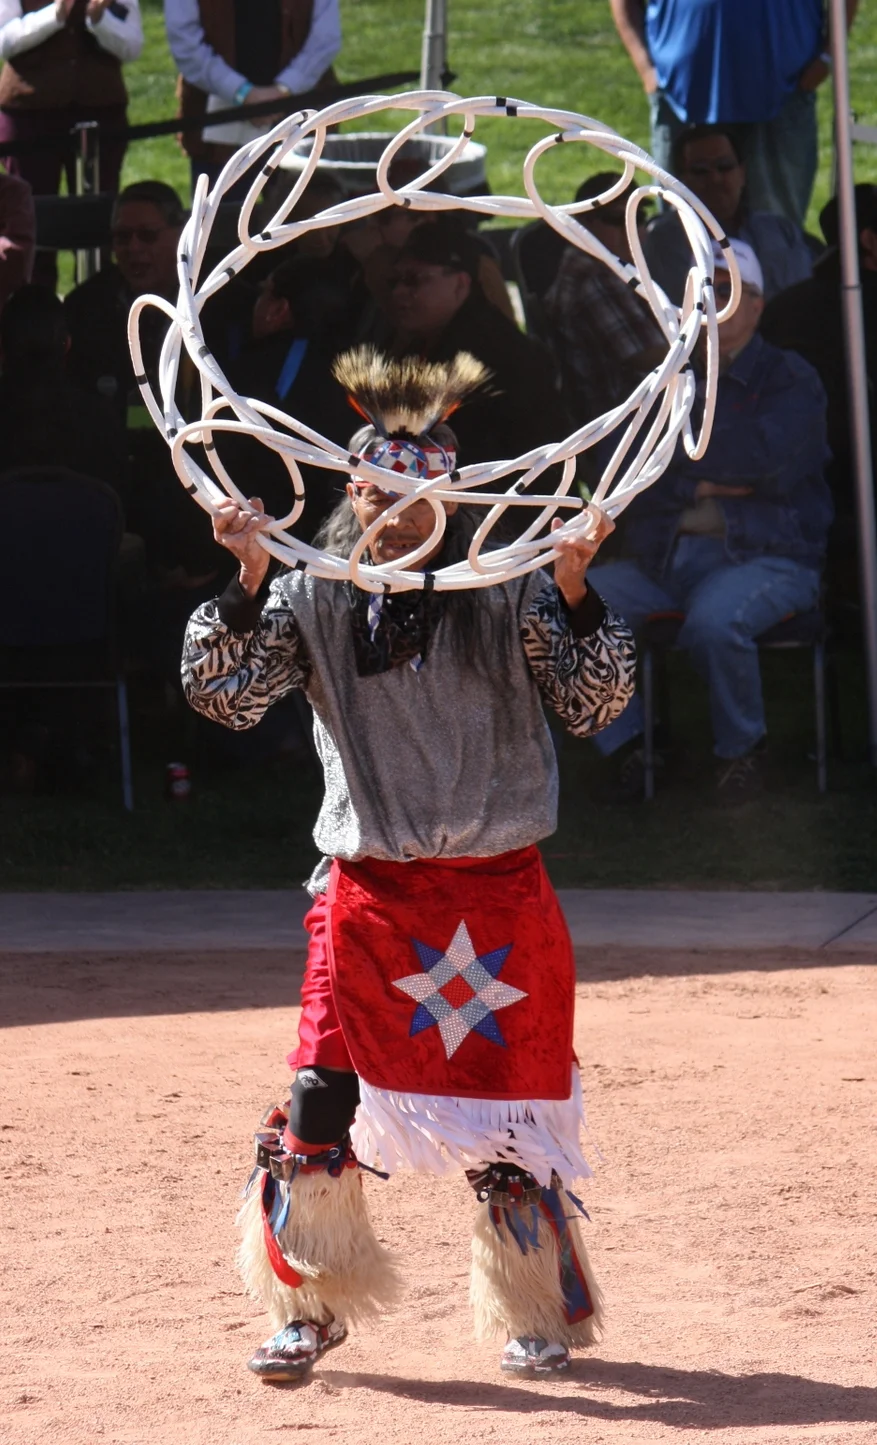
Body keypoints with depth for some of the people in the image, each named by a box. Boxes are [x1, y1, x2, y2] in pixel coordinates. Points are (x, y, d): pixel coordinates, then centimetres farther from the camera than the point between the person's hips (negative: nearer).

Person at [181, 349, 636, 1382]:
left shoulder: (508, 597, -1)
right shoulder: (311, 602, 2)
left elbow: (592, 705, -5)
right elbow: (223, 693, -8)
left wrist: (573, 592, -19)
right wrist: (247, 582, -20)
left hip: (498, 890, -1)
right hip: (366, 894, 1)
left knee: (509, 1108, 3)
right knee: (318, 1104, -7)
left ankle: (537, 1314, 21)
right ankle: (309, 1308, 11)